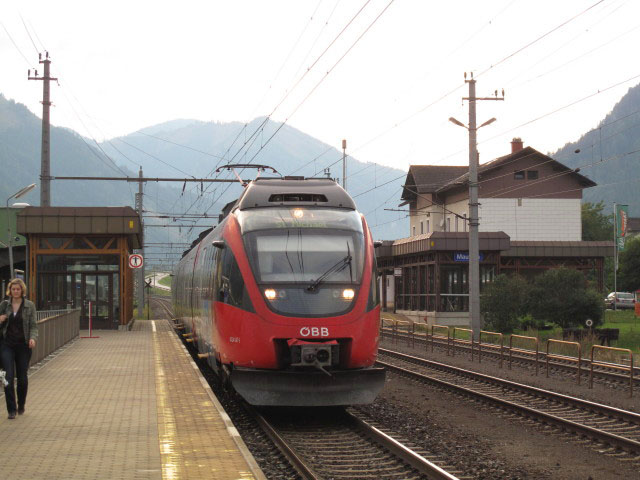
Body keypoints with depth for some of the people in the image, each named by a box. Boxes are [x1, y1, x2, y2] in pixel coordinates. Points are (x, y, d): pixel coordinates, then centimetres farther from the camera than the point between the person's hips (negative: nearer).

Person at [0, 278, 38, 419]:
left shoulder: (29, 306, 1)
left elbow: (33, 325, -1)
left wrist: (33, 338, -19)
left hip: (23, 345, 0)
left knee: (22, 378, 7)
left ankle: (21, 406, 27)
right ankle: (11, 409, -2)